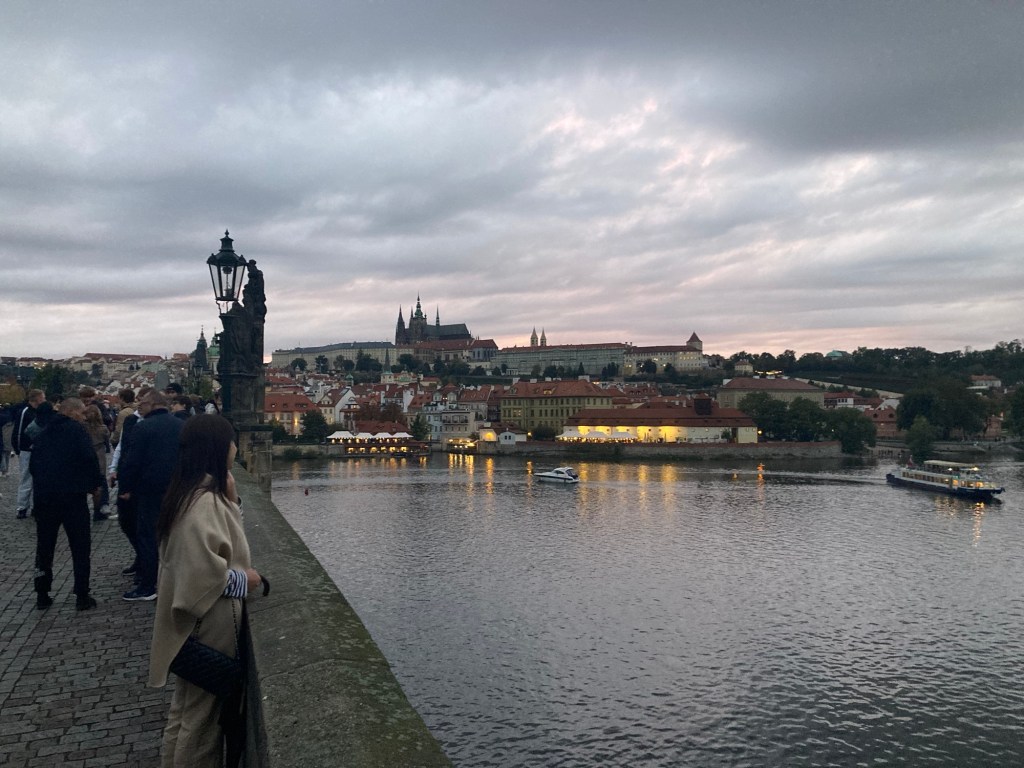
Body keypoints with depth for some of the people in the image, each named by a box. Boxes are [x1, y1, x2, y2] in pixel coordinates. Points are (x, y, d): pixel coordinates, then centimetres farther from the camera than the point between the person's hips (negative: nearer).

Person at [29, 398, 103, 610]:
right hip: (72, 496, -6)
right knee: (80, 547, 2)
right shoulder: (77, 430, -5)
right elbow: (89, 458, -15)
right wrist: (95, 485, -3)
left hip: (44, 497, 6)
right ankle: (82, 596, 2)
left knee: (44, 547, 16)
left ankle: (42, 594, 20)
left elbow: (34, 465, 18)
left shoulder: (42, 435, 15)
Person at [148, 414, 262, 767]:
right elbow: (203, 568, -31)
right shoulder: (204, 500, -25)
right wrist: (242, 579, -15)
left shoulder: (196, 491, 5)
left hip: (199, 620, 10)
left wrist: (231, 499, 2)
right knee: (202, 712, 7)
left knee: (190, 707, 23)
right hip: (209, 623, -10)